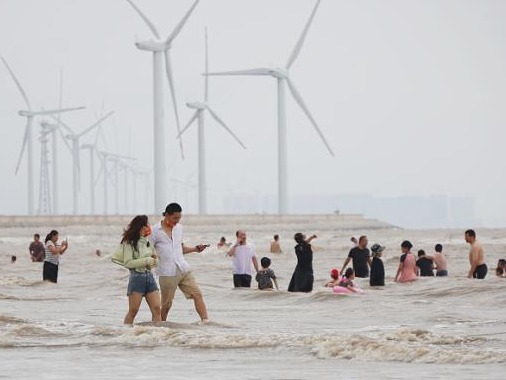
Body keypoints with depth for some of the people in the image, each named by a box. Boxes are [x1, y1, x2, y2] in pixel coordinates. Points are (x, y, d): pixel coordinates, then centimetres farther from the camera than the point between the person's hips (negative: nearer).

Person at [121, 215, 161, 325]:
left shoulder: (148, 241, 12)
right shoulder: (129, 243, -6)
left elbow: (155, 261, 19)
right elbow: (128, 263, -14)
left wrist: (154, 259, -5)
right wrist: (146, 261, -16)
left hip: (149, 276, 6)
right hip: (137, 277, -6)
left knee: (157, 309, -3)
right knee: (133, 311, -3)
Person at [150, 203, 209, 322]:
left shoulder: (179, 228, 15)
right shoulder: (155, 231, -3)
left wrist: (195, 249, 11)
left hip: (184, 269, 5)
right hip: (167, 273, -5)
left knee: (197, 294, -9)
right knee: (166, 304, 1)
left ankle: (205, 321, -13)